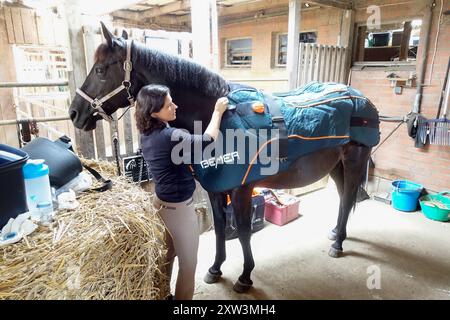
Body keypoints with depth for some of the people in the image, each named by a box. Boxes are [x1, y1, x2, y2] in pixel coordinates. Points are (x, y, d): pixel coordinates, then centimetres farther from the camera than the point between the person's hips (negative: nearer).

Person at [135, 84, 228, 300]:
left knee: (166, 255, 27)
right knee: (188, 262, 10)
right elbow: (206, 141, -26)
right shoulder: (169, 136, -28)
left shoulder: (148, 134, 1)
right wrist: (218, 112, -13)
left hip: (162, 202, 10)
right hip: (179, 208, -9)